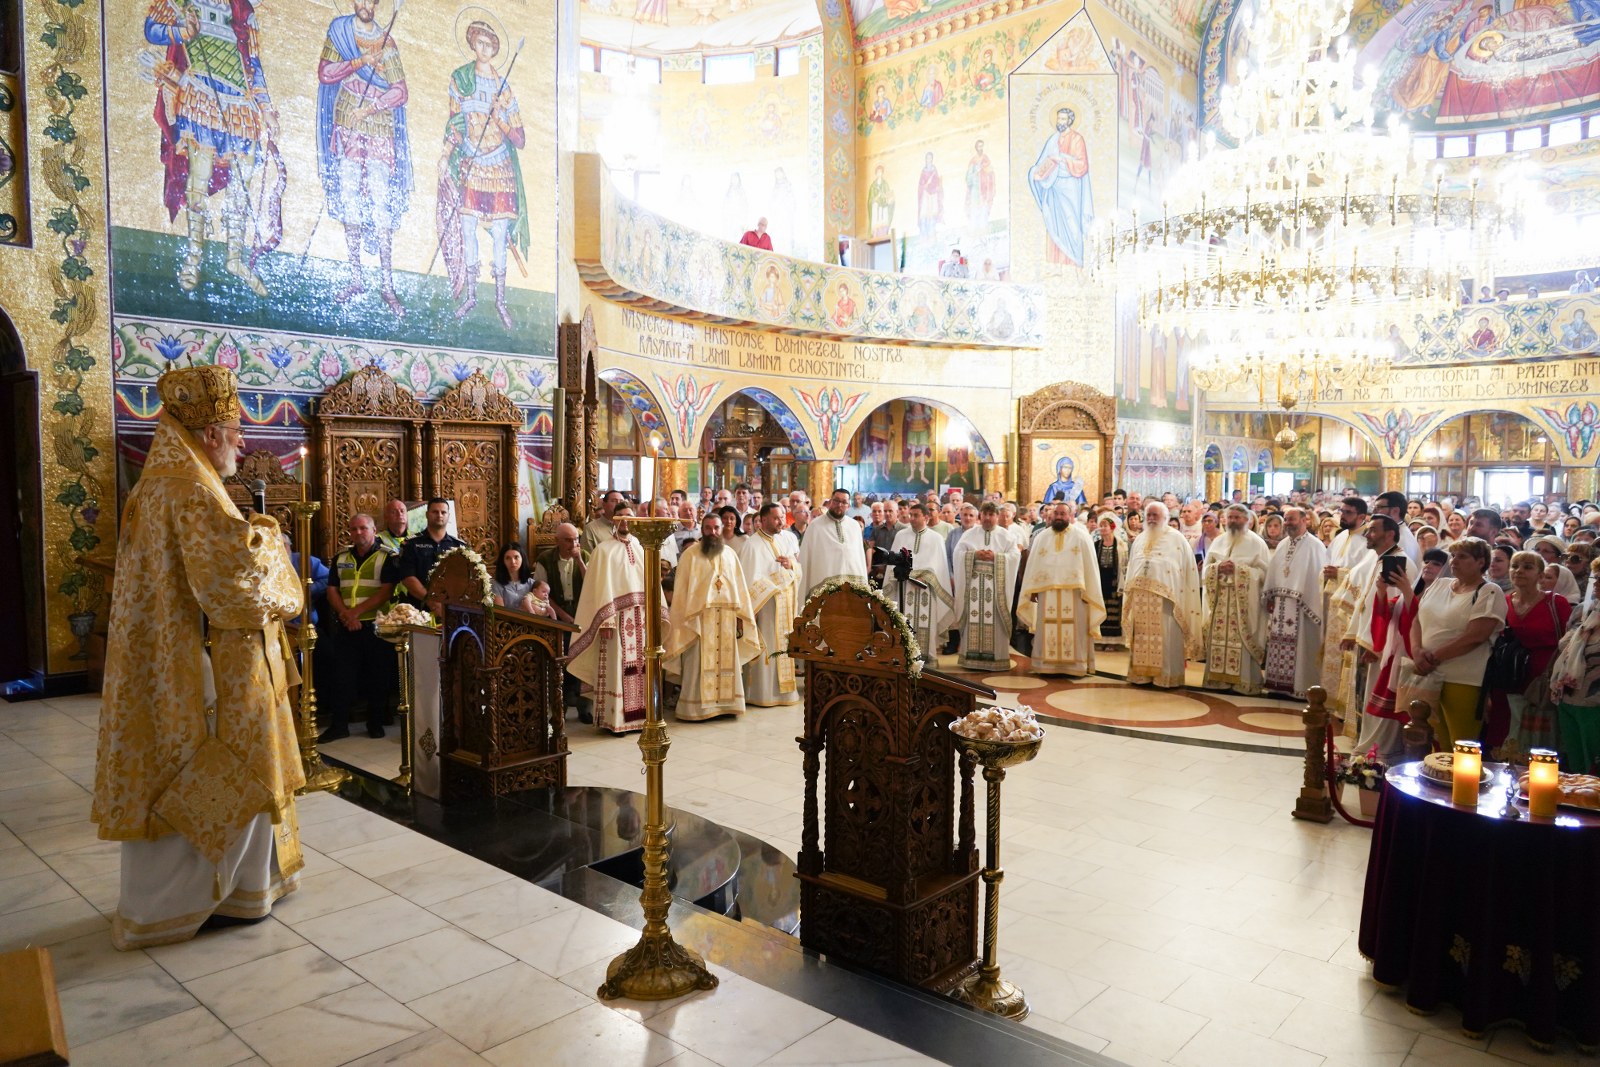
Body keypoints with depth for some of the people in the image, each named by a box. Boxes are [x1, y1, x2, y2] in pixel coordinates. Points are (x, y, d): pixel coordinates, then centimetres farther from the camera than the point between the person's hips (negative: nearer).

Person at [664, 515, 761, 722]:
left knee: (726, 662, 7)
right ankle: (695, 708, 4)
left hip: (727, 618, 4)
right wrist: (684, 620, -9)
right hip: (700, 618, -4)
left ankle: (725, 703, 16)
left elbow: (739, 586, 12)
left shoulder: (730, 553, 11)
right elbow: (680, 590, -3)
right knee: (699, 665, -2)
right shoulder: (691, 555, -1)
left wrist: (740, 615, 5)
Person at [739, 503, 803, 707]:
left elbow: (801, 571, 12)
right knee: (767, 647, -4)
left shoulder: (789, 538, 10)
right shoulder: (752, 544, -8)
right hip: (765, 605, -6)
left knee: (785, 645, 8)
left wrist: (792, 564, -9)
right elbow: (751, 580, -11)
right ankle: (763, 693, 4)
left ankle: (784, 689, 16)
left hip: (786, 604, 6)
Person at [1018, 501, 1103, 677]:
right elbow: (1033, 564, 9)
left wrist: (1088, 591, -9)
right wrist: (1033, 589, 1)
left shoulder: (1081, 536, 2)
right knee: (1048, 630, 3)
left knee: (1073, 630, -1)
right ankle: (1048, 665, 8)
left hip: (1073, 592, -3)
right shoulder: (1041, 537, 11)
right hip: (1047, 592, 3)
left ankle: (1075, 666, 4)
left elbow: (1090, 565, -2)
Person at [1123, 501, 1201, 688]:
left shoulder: (1177, 539, 2)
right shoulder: (1139, 540, 17)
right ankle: (1142, 673, 12)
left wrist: (1178, 596, -8)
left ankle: (1167, 676, 3)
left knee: (1166, 638, -4)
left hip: (1165, 597, -4)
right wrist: (1130, 592, 11)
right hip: (1140, 597, 4)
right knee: (1142, 637, 5)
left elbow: (1188, 569, -1)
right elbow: (1131, 569, 19)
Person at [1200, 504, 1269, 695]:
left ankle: (1243, 680, -1)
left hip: (1244, 601, -4)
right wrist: (1218, 567, -9)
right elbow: (1206, 569, 13)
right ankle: (1219, 677, 9)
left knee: (1241, 640, -6)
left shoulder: (1256, 543, 1)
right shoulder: (1218, 541, 14)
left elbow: (1264, 572, -6)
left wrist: (1238, 569, -16)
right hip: (1220, 599, 4)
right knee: (1219, 638, 3)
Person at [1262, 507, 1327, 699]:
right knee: (1279, 645, 8)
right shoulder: (1282, 545, 14)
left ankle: (1300, 685, 5)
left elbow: (1319, 576, -11)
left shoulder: (1315, 546, -6)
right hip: (1280, 605, 6)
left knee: (1300, 646, -3)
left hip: (1302, 606, -6)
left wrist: (1313, 605, -16)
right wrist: (1270, 598, 7)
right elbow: (1273, 573, 15)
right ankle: (1278, 683, 15)